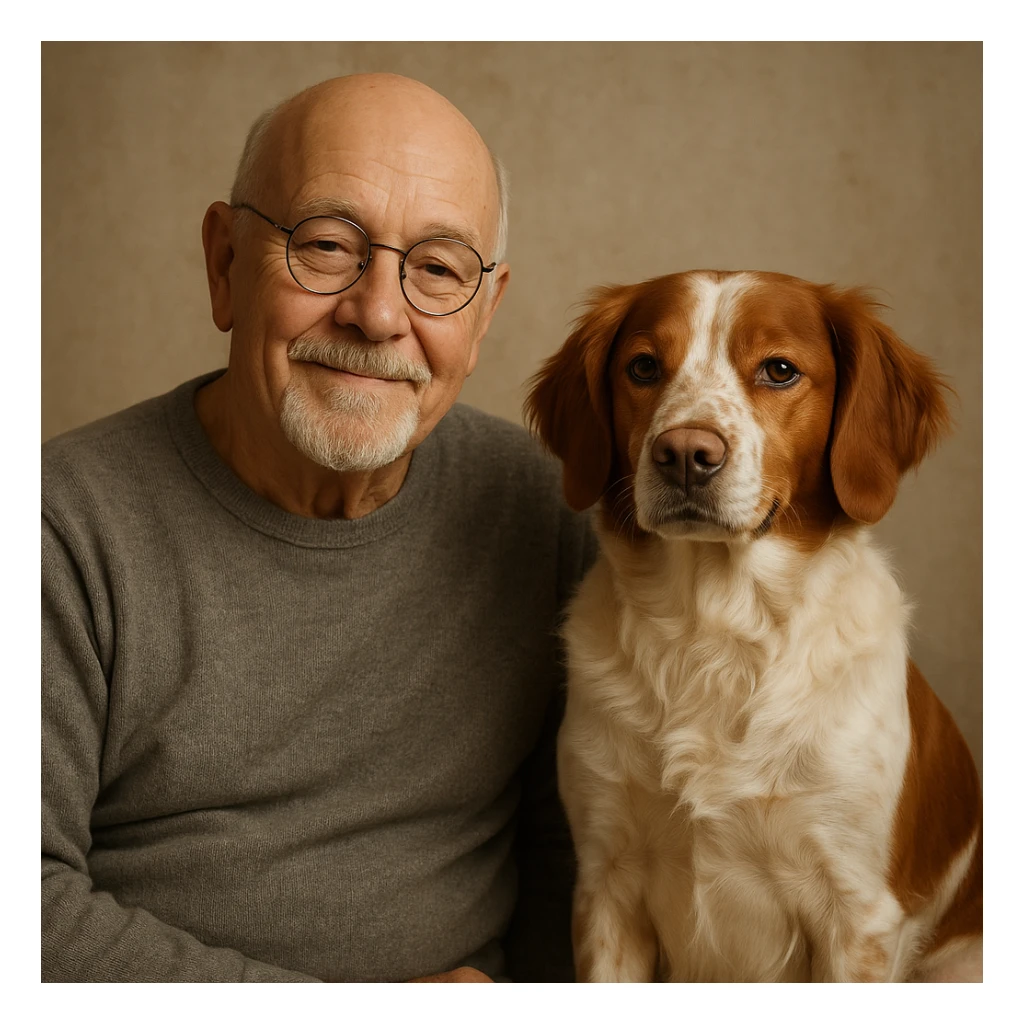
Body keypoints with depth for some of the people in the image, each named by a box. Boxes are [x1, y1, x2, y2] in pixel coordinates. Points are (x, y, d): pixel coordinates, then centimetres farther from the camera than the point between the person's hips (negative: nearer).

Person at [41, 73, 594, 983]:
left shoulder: (542, 505, -1)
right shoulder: (69, 530, -12)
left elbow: (565, 834, 6)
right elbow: (33, 914, -15)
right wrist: (351, 1015, -16)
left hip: (476, 978, 2)